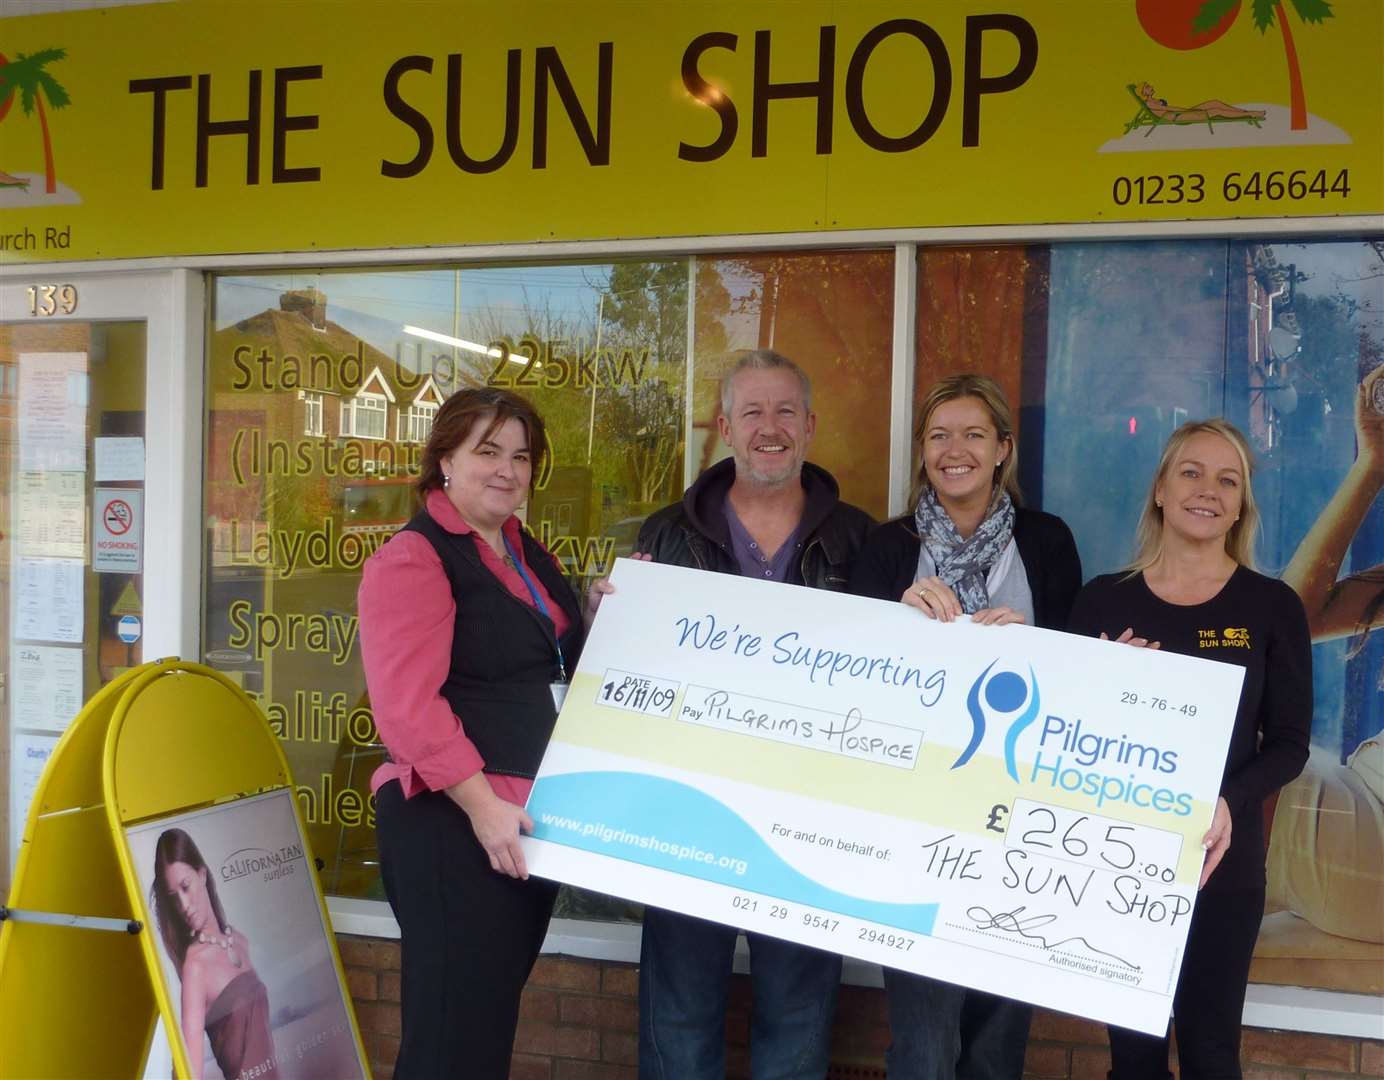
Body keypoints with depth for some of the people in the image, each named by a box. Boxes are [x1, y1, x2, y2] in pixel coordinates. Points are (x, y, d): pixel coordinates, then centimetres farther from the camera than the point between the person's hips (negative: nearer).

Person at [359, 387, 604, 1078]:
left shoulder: (528, 555, 15)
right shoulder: (414, 557, -10)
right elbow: (407, 706, -20)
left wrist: (599, 623, 8)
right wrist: (483, 803, -25)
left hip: (531, 819, 9)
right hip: (454, 821, -8)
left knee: (497, 1013, 16)